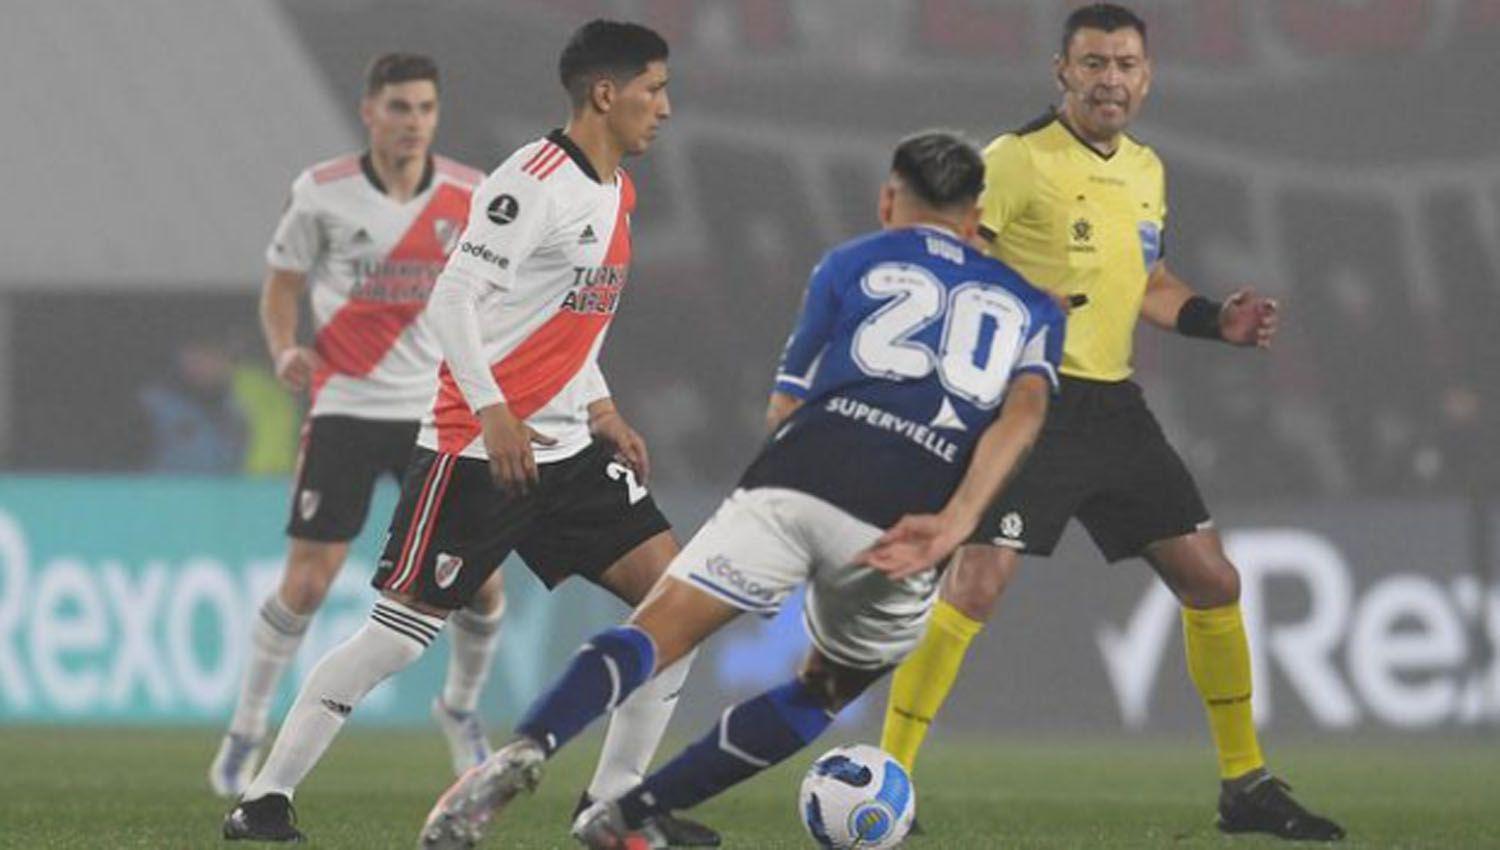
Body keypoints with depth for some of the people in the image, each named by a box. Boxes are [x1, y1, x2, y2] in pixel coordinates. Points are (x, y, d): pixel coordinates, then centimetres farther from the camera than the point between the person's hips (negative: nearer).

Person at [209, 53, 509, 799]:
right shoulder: (322, 193, -6)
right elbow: (282, 283, 5)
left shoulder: (470, 197, -1)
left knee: (481, 578, -2)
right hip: (347, 405, -2)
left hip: (440, 409, 2)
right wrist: (285, 349, -14)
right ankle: (245, 731, 8)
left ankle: (460, 708, 27)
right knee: (307, 581, -9)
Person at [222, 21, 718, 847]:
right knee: (402, 630, -7)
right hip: (476, 450, -9)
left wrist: (603, 413, 14)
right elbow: (453, 299, -19)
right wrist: (493, 413, -26)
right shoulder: (533, 181, -14)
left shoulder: (614, 191, 14)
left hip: (564, 448, 9)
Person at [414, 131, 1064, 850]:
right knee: (825, 690, 24)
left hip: (803, 475, -1)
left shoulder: (852, 264, 26)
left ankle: (527, 750, -33)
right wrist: (956, 521, -6)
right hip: (901, 529, 1)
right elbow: (1025, 409, 6)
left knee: (657, 633, -5)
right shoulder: (1032, 308, 27)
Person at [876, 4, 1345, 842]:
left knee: (1213, 581, 9)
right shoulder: (1019, 160, -10)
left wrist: (1216, 321, 14)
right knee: (978, 582, -19)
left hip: (1114, 404, 7)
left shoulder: (1146, 171, 14)